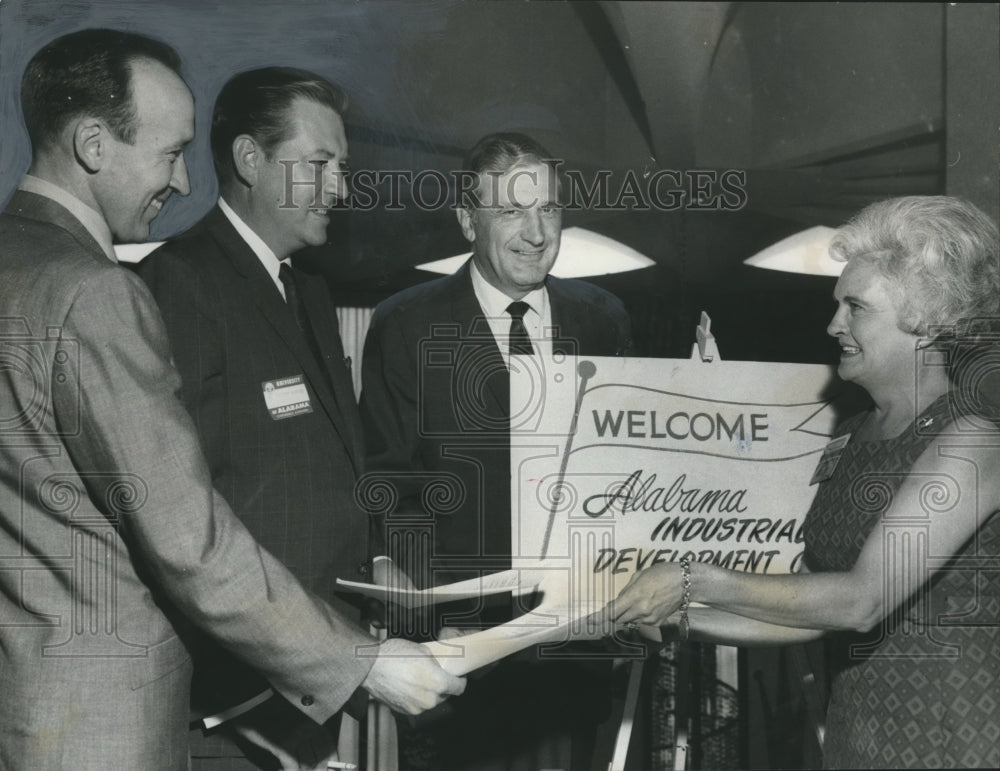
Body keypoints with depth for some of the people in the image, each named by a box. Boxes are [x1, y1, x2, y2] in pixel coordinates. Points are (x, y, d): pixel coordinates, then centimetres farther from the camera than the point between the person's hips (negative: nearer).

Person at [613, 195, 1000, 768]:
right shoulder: (851, 438, 8)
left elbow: (861, 600, -22)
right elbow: (814, 614, 7)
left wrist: (695, 582, -22)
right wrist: (681, 617, -1)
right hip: (857, 725, 7)